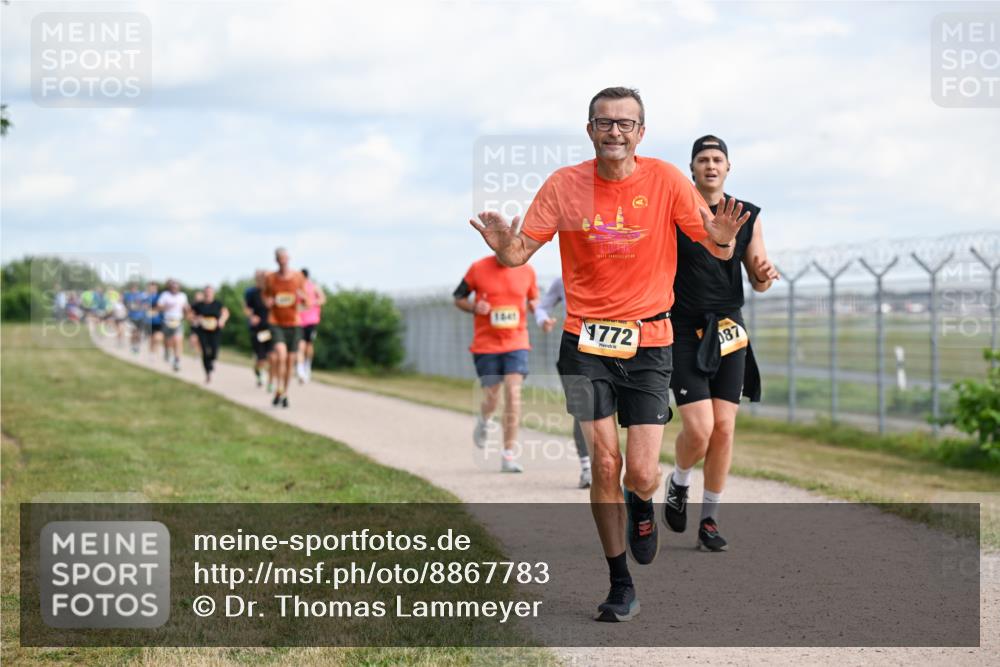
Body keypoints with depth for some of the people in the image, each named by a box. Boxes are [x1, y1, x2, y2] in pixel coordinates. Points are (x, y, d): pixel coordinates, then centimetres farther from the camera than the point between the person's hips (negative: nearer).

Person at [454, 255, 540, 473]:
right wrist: (474, 307, -14)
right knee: (492, 399, 2)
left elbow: (533, 299, 18)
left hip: (516, 343, 1)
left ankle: (509, 456, -10)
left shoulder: (527, 271, 2)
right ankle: (484, 420, 42)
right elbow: (458, 298, 7)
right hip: (486, 345, -1)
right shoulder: (478, 269, -4)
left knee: (513, 394, -14)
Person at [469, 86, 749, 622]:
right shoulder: (564, 185, -3)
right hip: (585, 340, 0)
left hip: (648, 342, 0)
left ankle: (641, 504, 34)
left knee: (641, 474, -6)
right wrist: (504, 247, -25)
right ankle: (620, 586, 12)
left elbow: (720, 251, 0)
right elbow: (521, 252, -1)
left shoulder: (665, 180, -4)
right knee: (605, 464, -4)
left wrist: (722, 238, -25)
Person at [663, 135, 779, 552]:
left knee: (724, 428, -1)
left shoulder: (747, 216, 7)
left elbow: (758, 283, 12)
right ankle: (678, 483, 20)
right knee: (699, 429, -12)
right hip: (685, 332, -3)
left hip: (729, 332, 3)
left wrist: (765, 275, -10)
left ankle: (710, 519, 12)